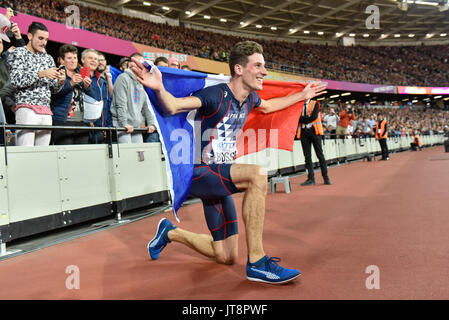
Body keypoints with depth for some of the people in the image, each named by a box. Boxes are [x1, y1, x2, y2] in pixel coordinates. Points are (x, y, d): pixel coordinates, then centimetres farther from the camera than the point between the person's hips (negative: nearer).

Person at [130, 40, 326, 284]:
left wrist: (301, 96, 34)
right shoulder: (216, 95, -18)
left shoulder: (250, 97, 5)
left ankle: (170, 232, 32)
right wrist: (158, 89, -53)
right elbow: (172, 106, -32)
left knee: (226, 257, 10)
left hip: (220, 177, 8)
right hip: (199, 174, -8)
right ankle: (256, 262, -27)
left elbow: (267, 107, 30)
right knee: (257, 174, -35)